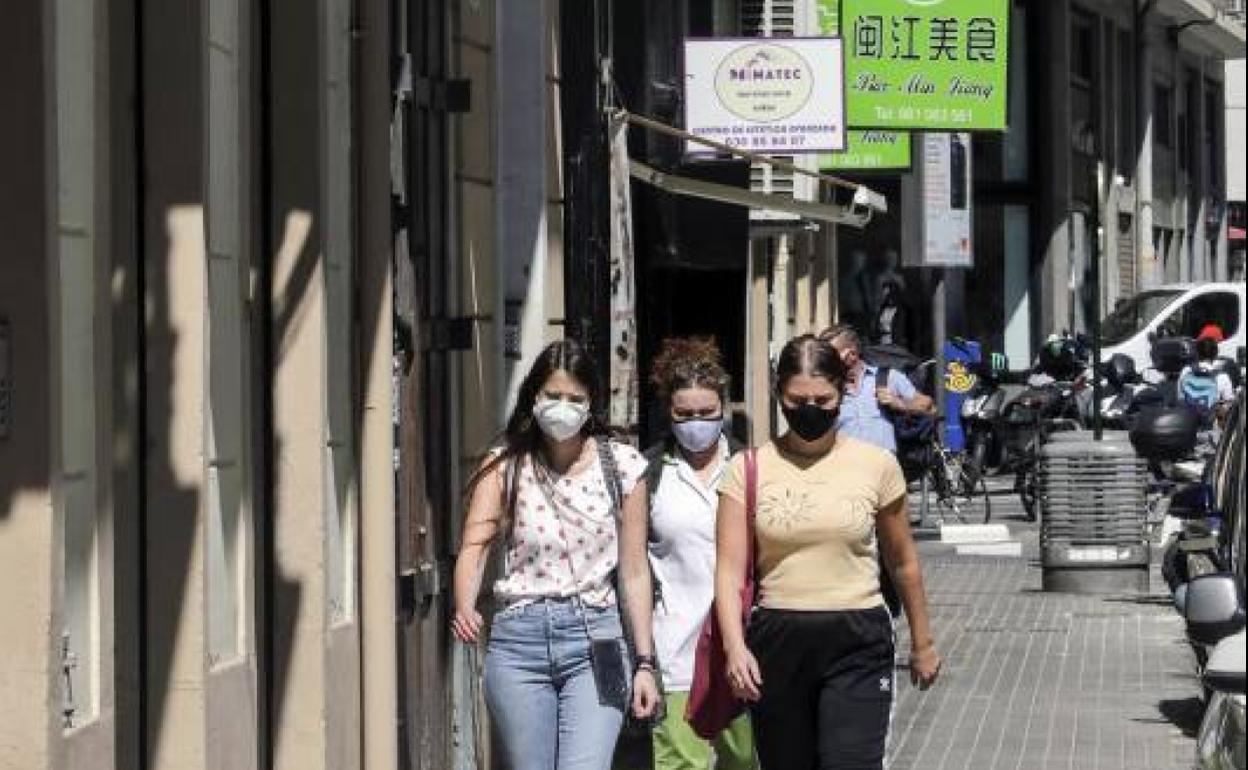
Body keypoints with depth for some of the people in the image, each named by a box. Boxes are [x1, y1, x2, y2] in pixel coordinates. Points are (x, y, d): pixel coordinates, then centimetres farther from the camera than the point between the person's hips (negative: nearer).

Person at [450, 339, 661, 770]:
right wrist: (464, 610, -30)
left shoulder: (622, 467, 3)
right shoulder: (504, 467, 3)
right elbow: (474, 544, -9)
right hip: (519, 641, 1)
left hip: (594, 640, -1)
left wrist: (644, 663, 4)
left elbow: (634, 572, 6)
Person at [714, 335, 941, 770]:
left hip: (858, 641, -1)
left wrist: (922, 643, 21)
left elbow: (902, 562, 14)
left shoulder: (875, 465, 2)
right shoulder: (749, 470, 1)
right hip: (778, 642, 2)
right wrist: (735, 647, -19)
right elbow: (730, 570, -4)